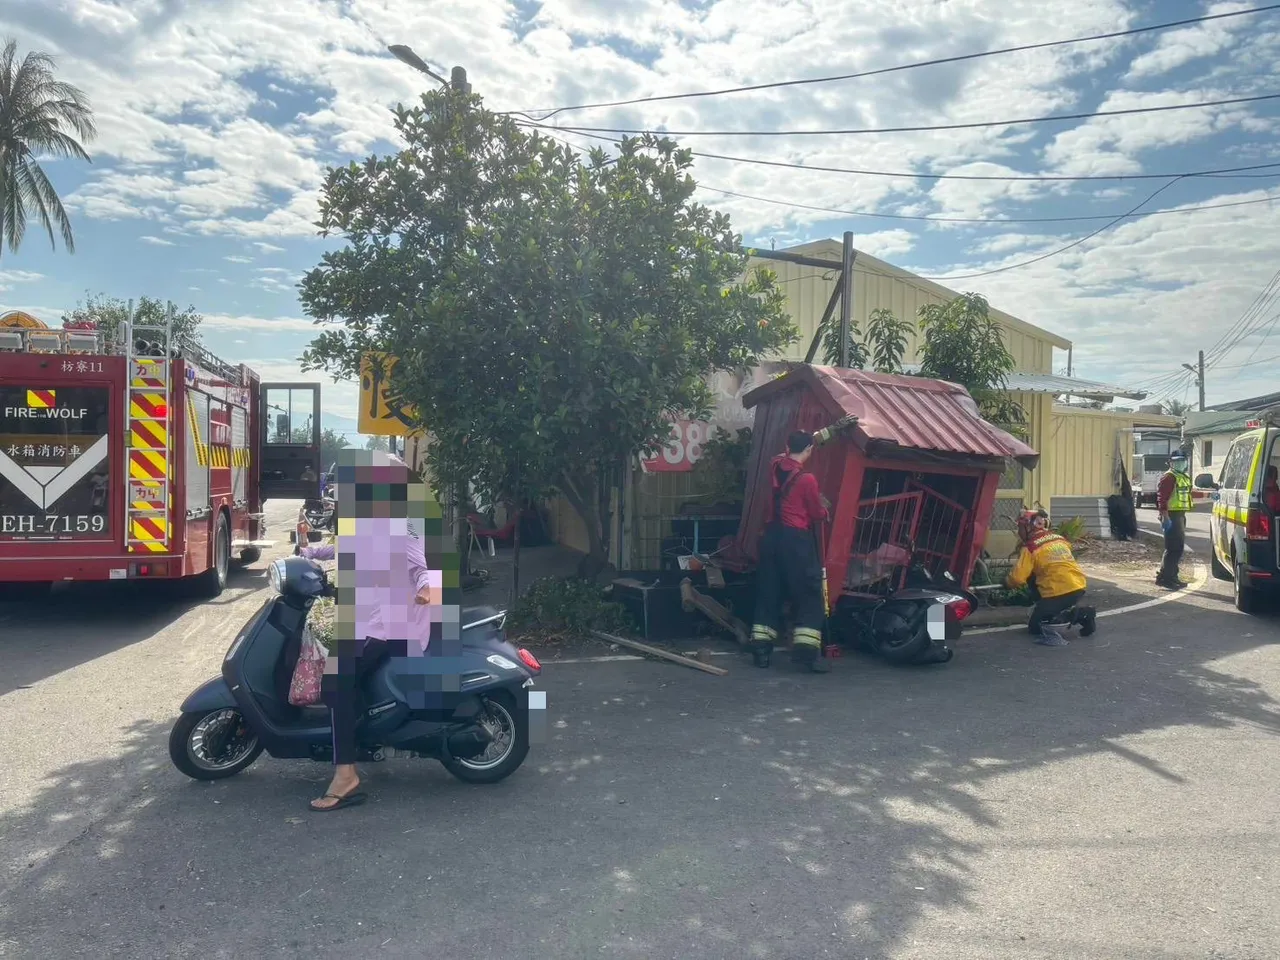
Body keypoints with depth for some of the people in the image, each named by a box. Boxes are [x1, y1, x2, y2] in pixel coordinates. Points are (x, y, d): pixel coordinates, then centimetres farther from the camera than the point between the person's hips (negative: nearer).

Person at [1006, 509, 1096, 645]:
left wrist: (1008, 583, 14)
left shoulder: (1030, 548, -4)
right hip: (1079, 587, 6)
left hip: (1058, 592, -6)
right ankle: (1083, 614, 8)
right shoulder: (1060, 538, 15)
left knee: (1034, 626, 5)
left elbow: (1018, 577, -8)